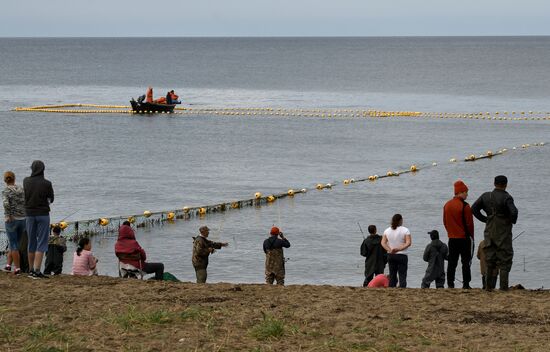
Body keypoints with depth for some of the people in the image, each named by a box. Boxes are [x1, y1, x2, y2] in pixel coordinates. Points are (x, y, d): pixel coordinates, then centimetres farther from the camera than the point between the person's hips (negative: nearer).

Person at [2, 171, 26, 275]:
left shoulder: (5, 191, -10)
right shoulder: (21, 189, 6)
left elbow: (6, 203, -27)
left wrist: (9, 215, -15)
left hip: (12, 220, -5)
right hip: (23, 219, 5)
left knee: (14, 245, 2)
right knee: (14, 244, 18)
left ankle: (17, 269, 1)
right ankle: (8, 265, 22)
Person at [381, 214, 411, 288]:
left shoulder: (387, 231, 6)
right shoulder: (405, 230, -7)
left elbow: (383, 243, -2)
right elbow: (408, 243, -18)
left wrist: (390, 250, -14)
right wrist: (399, 249, -21)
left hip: (390, 256, 4)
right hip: (402, 256, -4)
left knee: (392, 276, 8)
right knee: (402, 275, -3)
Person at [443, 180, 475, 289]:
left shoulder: (447, 205, 6)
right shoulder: (464, 206, -14)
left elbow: (445, 222, 12)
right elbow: (469, 223, -12)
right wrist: (471, 236, 0)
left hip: (452, 238, 6)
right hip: (464, 238, -6)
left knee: (452, 262, 9)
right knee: (466, 262, 0)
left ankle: (450, 284, 7)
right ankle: (466, 284, -3)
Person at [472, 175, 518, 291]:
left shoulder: (486, 196, 4)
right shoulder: (506, 198, -13)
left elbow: (474, 208, 6)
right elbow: (513, 212, -25)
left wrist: (485, 219, 9)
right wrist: (513, 221, -4)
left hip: (489, 232, 5)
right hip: (503, 233, -5)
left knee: (489, 260, 11)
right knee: (504, 260, 2)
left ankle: (489, 286, 9)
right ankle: (503, 287, -2)